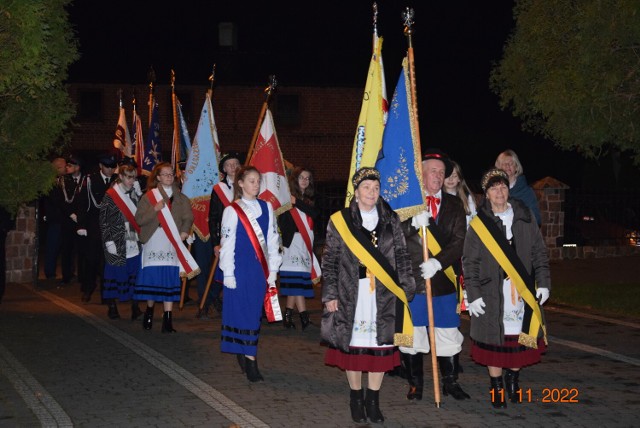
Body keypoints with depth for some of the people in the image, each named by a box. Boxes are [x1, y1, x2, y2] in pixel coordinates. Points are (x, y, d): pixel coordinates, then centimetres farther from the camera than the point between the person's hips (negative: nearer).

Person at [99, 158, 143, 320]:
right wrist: (109, 242, -9)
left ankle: (135, 306, 3)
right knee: (115, 274, 3)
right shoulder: (110, 196, -3)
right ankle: (112, 306, 13)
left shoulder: (137, 194, 9)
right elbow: (103, 221, -5)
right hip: (117, 244, -3)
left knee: (135, 274, 0)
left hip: (135, 244, 3)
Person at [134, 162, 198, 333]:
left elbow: (188, 218, 8)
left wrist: (184, 232, -10)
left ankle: (167, 319, -1)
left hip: (172, 244, 1)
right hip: (153, 243, -1)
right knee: (152, 278, 0)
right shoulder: (149, 196, 6)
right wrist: (154, 209, -14)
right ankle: (149, 311, 25)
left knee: (170, 280, -4)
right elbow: (139, 219, -1)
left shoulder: (180, 198, 13)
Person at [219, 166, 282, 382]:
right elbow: (226, 243, -4)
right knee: (242, 311, -3)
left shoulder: (266, 208, 9)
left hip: (260, 267, 4)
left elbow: (272, 239, 11)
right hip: (240, 267, -4)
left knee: (255, 312, 6)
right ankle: (250, 361, -3)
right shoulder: (232, 211, -3)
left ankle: (244, 354, 17)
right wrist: (228, 273, -8)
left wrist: (272, 270, 8)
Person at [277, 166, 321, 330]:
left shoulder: (308, 200, 19)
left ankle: (288, 316, 12)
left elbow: (315, 214, -1)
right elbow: (282, 222, -5)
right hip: (292, 242, -6)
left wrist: (297, 202, -8)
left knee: (294, 284, 5)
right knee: (296, 280, -13)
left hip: (306, 243, 6)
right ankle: (304, 318, -18)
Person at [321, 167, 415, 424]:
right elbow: (329, 260, 2)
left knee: (380, 346, 2)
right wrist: (330, 294, -3)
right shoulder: (340, 221, 2)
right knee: (353, 345, 2)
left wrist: (406, 287, 4)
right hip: (351, 294, -2)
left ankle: (373, 401, 13)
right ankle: (356, 398, 17)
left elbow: (402, 256, 11)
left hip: (384, 296, 2)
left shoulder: (390, 220, 9)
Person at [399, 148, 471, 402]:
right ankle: (415, 384, 18)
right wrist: (413, 224, -24)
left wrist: (438, 262, -16)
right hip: (411, 282, -2)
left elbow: (460, 241, -2)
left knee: (448, 337, 8)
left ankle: (450, 382, 22)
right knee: (412, 336, 5)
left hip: (443, 282, 2)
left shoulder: (454, 204, 8)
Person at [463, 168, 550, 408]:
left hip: (524, 292, 2)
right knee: (494, 339, 1)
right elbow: (470, 262, 0)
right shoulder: (479, 224, 0)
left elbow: (539, 253, 10)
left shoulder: (525, 217, 6)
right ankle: (497, 388, 16)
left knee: (520, 339, 6)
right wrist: (473, 295, -5)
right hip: (492, 294, -2)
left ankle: (513, 382, 26)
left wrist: (543, 282, 3)